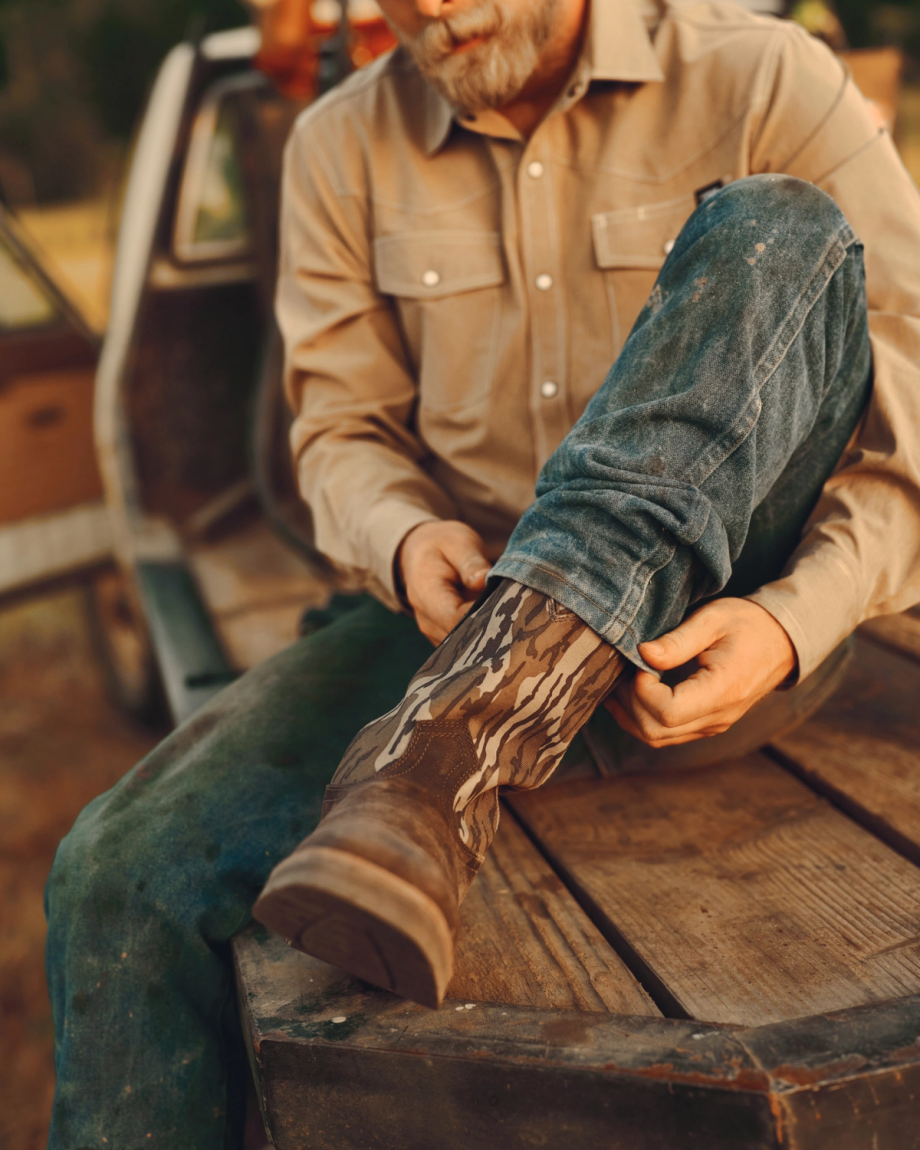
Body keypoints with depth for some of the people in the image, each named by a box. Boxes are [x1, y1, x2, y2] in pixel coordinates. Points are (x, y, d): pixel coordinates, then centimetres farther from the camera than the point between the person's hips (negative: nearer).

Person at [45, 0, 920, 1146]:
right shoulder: (345, 146, 6)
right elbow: (342, 429, 9)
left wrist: (792, 620, -23)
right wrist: (405, 539, -15)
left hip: (714, 609, -1)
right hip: (466, 600, 2)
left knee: (780, 233, -28)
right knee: (123, 869, -20)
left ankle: (443, 763, -39)